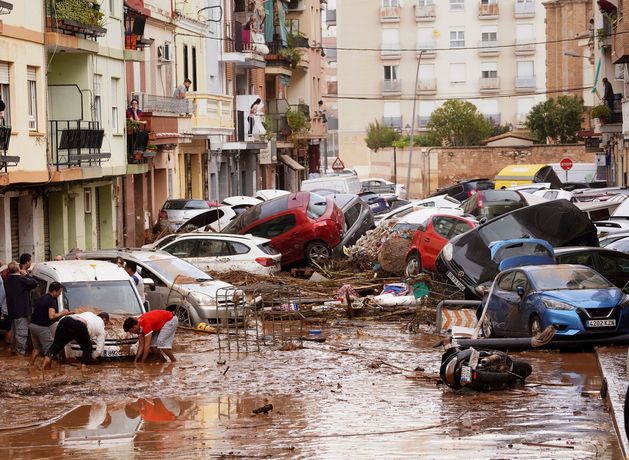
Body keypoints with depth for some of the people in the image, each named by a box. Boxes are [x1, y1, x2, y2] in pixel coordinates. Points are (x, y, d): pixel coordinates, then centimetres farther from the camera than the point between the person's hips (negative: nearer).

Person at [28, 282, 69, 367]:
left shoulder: (41, 298, 15)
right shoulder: (52, 301, -13)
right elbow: (51, 316, -25)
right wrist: (62, 313, -9)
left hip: (32, 325, 9)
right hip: (42, 327, -9)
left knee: (37, 348, 22)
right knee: (49, 350, 0)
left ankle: (31, 365, 23)